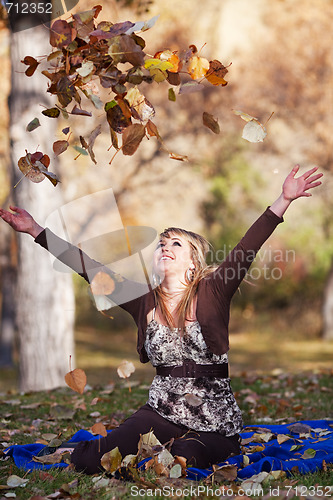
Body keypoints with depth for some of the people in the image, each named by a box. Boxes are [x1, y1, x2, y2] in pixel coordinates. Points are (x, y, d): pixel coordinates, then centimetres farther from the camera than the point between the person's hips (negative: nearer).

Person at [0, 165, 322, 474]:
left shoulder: (211, 293, -6)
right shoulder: (145, 301, 4)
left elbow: (247, 249, -17)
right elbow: (90, 269, 2)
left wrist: (284, 199, -28)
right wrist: (36, 231, 1)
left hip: (215, 423, -3)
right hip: (160, 414, 3)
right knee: (86, 460, -12)